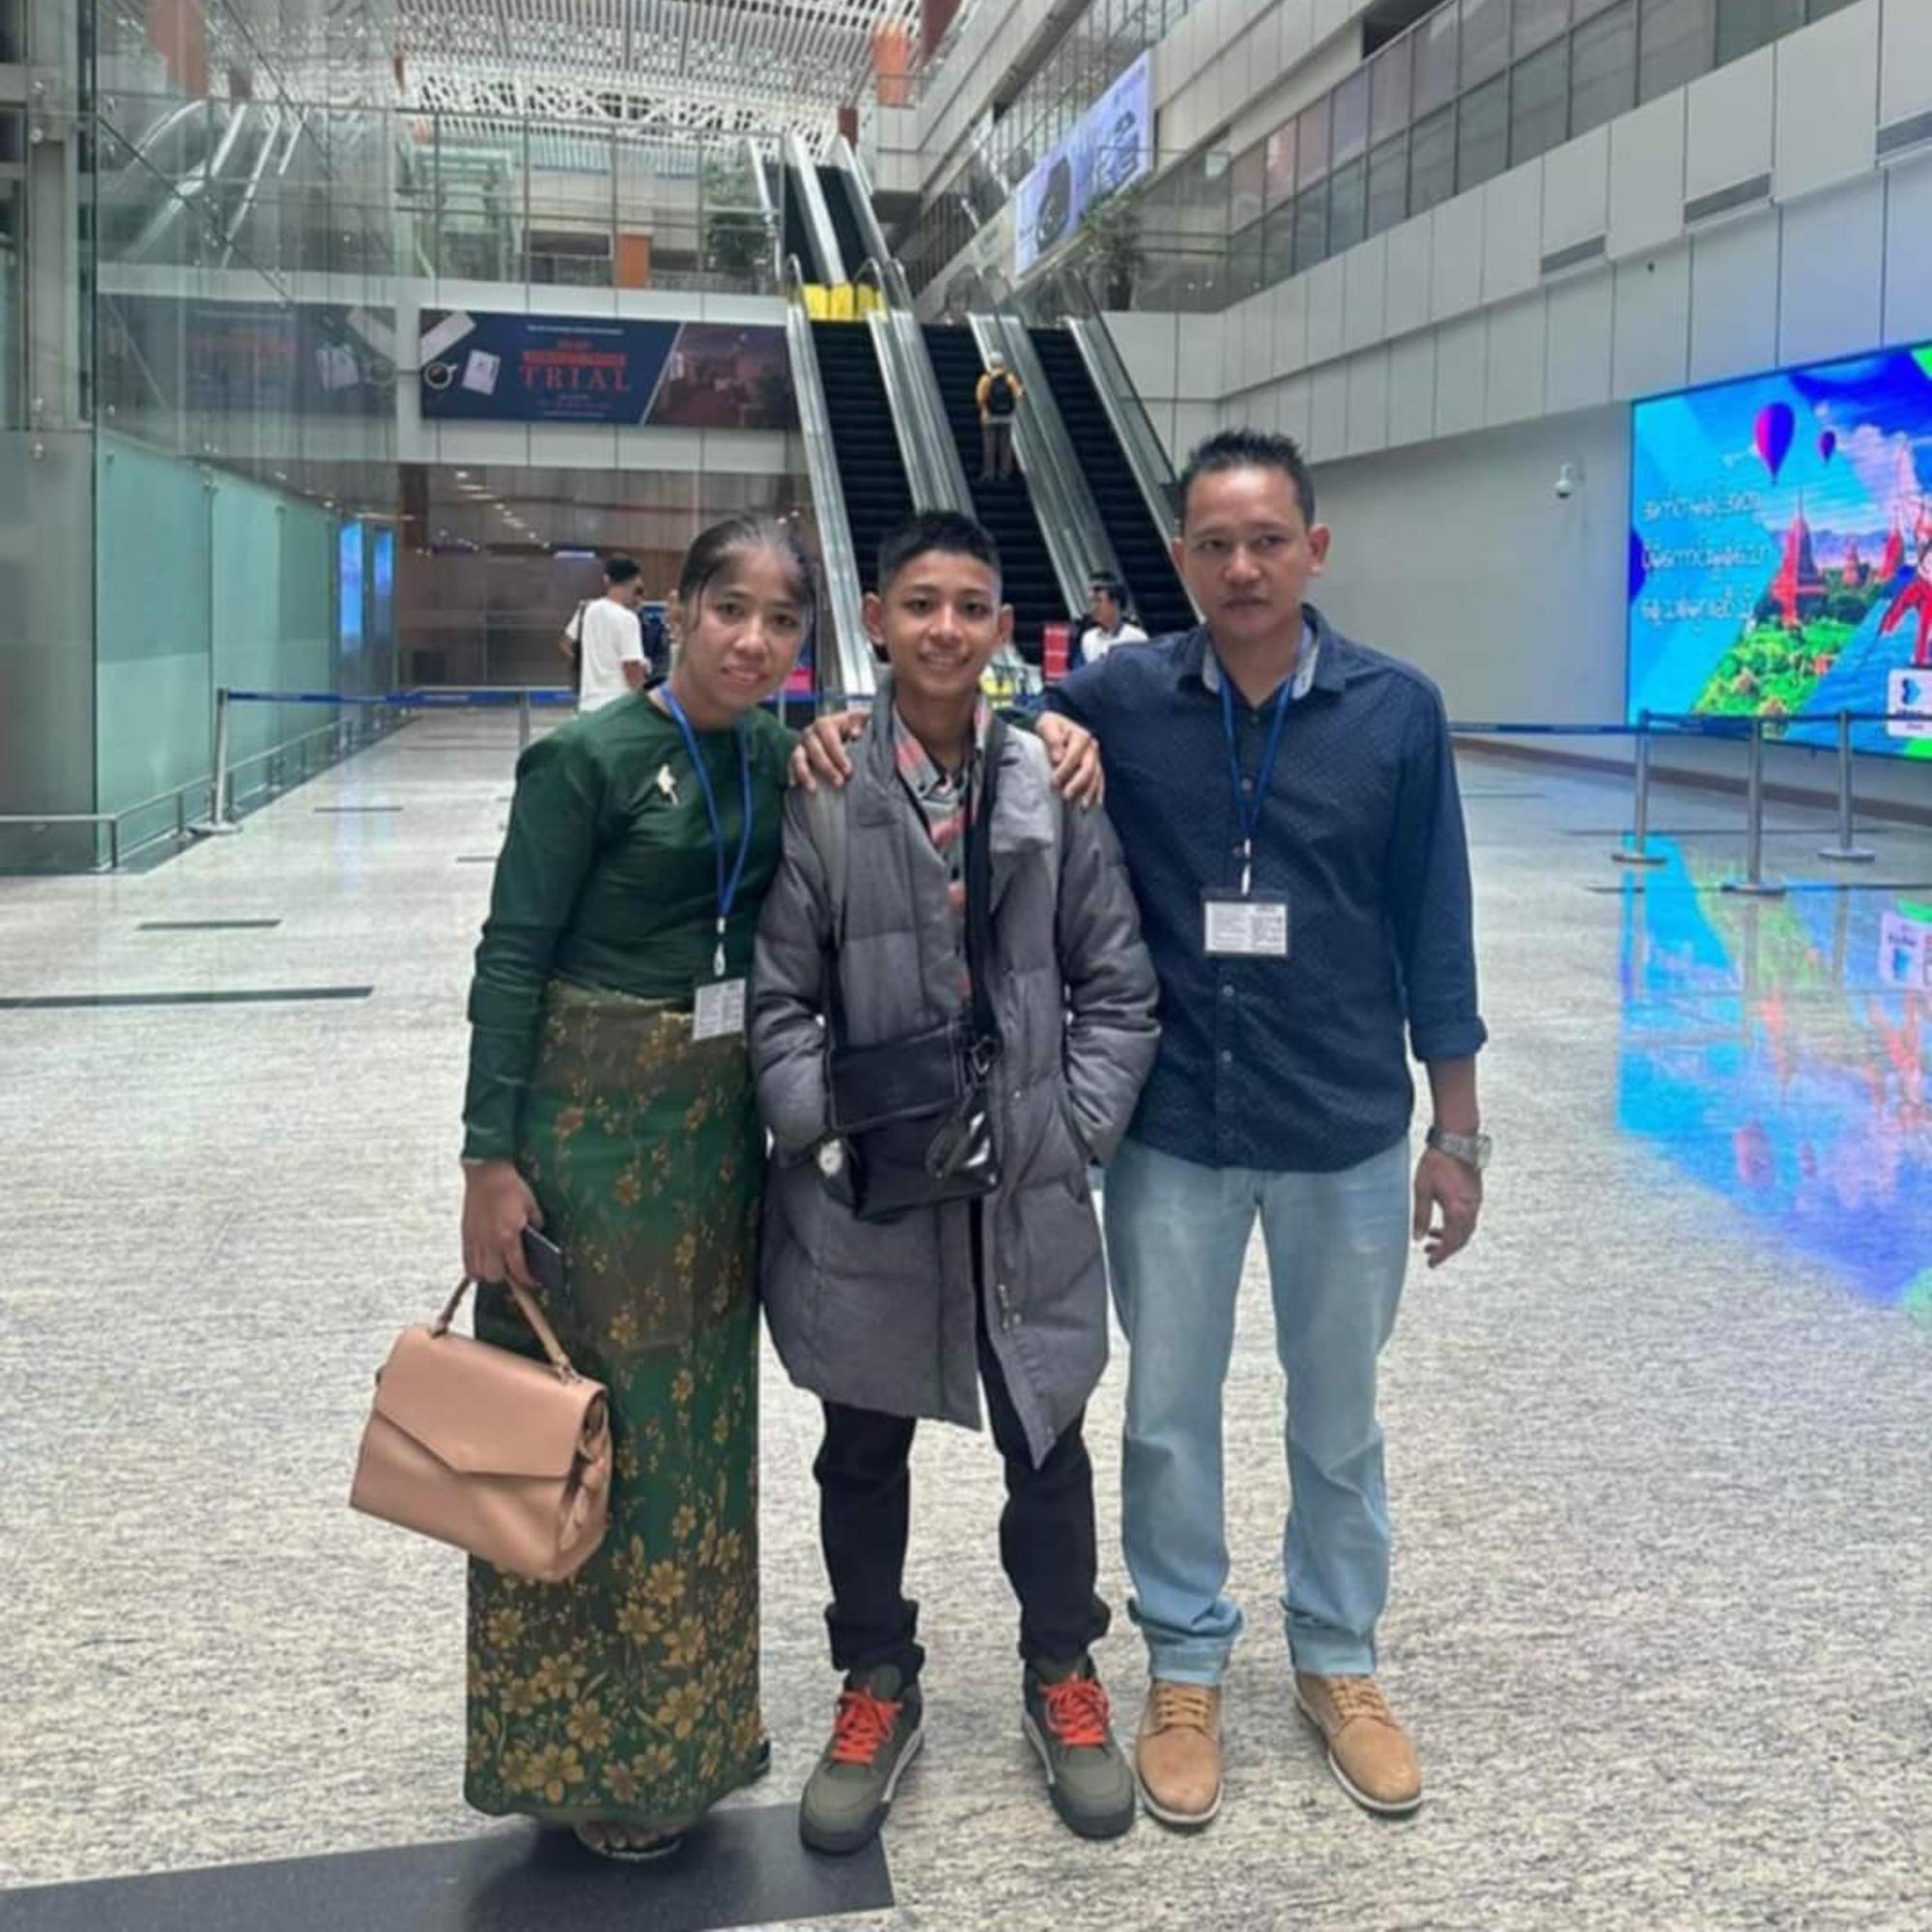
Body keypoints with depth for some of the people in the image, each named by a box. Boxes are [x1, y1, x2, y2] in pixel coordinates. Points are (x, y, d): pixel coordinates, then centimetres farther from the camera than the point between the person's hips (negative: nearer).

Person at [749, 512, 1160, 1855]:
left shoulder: (1055, 783, -3)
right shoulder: (820, 790, -7)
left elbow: (1118, 987, 2)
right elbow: (779, 1000, -3)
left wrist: (1076, 1128, -5)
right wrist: (828, 1132, -12)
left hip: (1027, 1189, 1)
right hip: (864, 1190, 0)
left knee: (1046, 1442, 15)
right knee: (866, 1448, 16)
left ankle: (1063, 1674, 38)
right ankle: (879, 1686, 37)